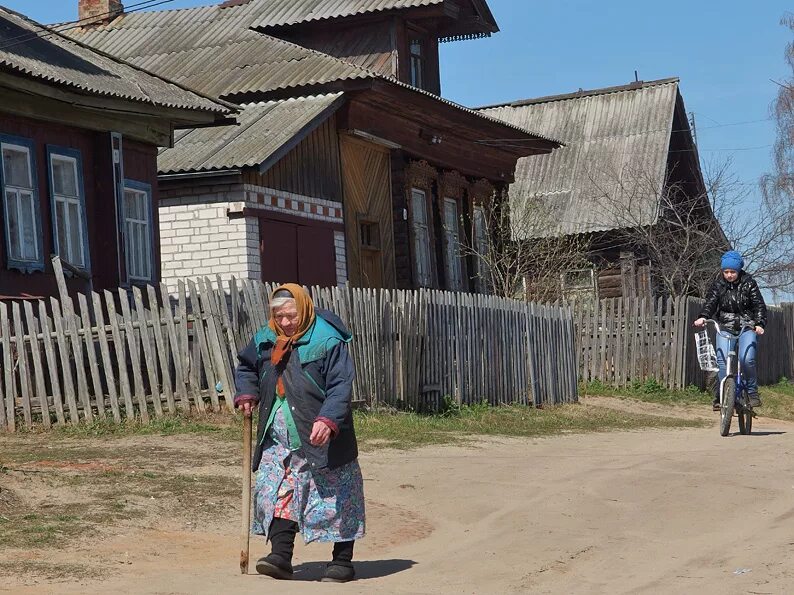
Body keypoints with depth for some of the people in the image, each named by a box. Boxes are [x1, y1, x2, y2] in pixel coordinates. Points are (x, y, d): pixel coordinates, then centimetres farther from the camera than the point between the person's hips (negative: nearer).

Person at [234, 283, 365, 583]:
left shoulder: (328, 341, -13)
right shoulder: (264, 340, 7)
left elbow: (340, 386, -18)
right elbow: (246, 367, 26)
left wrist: (328, 420, -32)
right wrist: (246, 394, 7)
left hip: (321, 438, -5)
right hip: (279, 439, 5)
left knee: (336, 496, 2)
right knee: (277, 492, -3)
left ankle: (342, 561, 11)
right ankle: (281, 555, -1)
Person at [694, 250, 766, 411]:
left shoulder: (748, 283, -2)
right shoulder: (718, 284, 2)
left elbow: (759, 305, -6)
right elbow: (710, 302, -9)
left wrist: (760, 324, -23)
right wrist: (702, 317, -29)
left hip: (747, 327, -2)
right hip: (725, 327, 2)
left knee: (746, 359, -21)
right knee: (722, 360, -15)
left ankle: (752, 392, -2)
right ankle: (721, 395, -6)